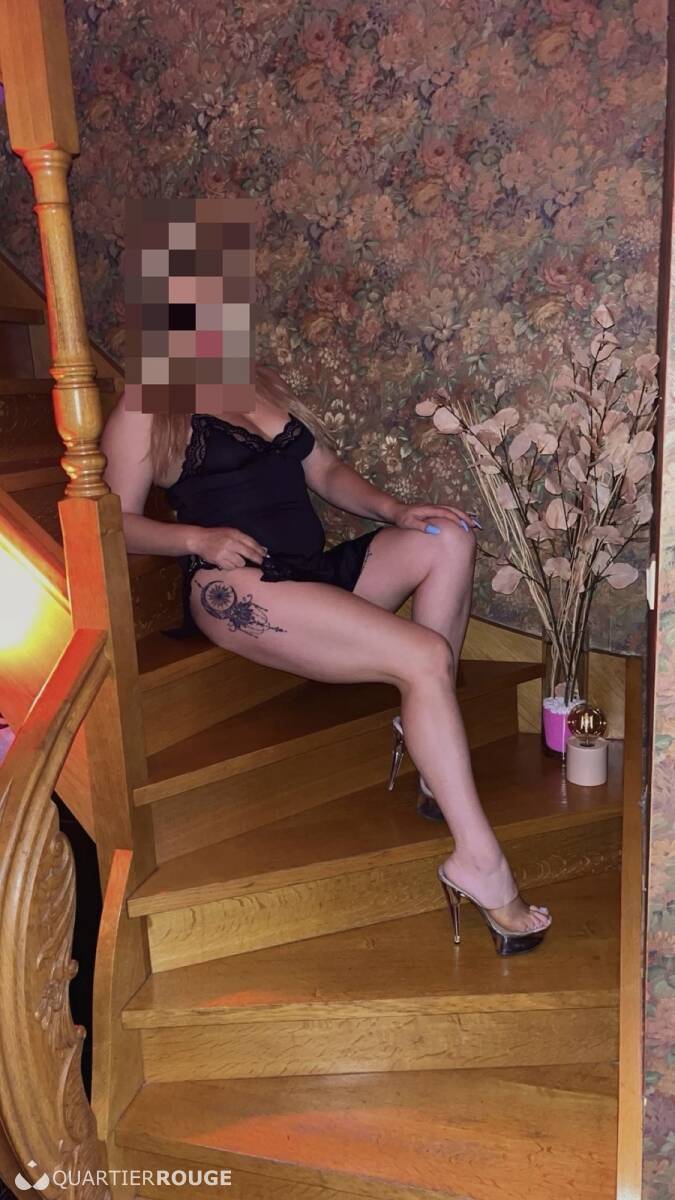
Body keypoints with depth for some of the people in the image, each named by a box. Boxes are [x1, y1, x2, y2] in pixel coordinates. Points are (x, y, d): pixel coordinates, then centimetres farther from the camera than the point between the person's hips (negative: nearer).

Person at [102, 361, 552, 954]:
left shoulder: (264, 384, 24)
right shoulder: (145, 412, 4)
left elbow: (328, 471, 21)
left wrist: (394, 511, 2)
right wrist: (198, 537, -20)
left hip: (319, 571, 8)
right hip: (238, 586, -7)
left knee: (450, 537, -13)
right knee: (425, 658, -24)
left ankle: (428, 723, -12)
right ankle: (480, 860, -21)